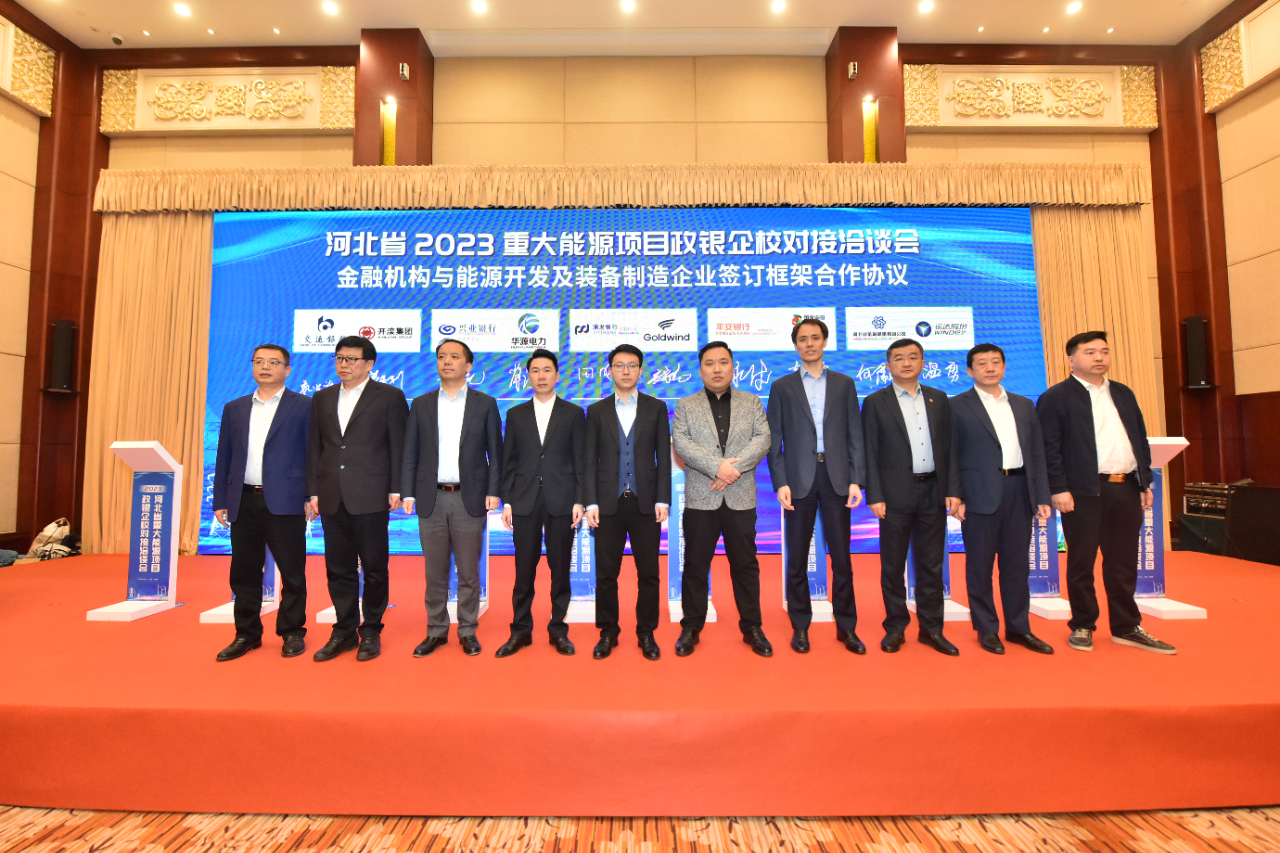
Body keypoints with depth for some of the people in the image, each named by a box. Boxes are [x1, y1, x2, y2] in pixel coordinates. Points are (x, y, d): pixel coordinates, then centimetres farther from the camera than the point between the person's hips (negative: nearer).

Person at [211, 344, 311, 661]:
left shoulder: (304, 406, 1)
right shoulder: (234, 409, 15)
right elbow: (224, 458, 14)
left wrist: (311, 496, -8)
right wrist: (220, 501, 8)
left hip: (284, 502, -4)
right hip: (244, 502, 5)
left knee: (292, 572, 2)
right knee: (244, 573, 11)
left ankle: (292, 633, 16)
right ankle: (247, 633, 26)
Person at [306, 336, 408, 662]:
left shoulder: (389, 396, 1)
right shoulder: (322, 398, 15)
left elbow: (398, 446, -3)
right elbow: (314, 447, 13)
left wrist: (396, 489, -8)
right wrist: (313, 491, 8)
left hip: (370, 497, -4)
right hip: (332, 498, 5)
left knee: (374, 568, 4)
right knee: (338, 568, 11)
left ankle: (371, 632, 18)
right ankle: (344, 631, 24)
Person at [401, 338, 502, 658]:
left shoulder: (485, 404, 4)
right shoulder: (421, 404, 9)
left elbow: (495, 452, 2)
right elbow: (410, 453, 8)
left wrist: (493, 492, -5)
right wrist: (408, 493, 0)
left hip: (470, 499, -2)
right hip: (431, 499, 2)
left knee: (469, 572, 6)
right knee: (435, 572, 10)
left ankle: (467, 631, 20)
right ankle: (436, 631, 24)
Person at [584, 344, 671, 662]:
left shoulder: (656, 408, 7)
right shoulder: (597, 411, 8)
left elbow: (664, 457, 3)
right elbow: (590, 460, 4)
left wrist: (663, 499, -4)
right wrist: (591, 502, -4)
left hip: (646, 503, 0)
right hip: (609, 503, 0)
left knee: (648, 573, 6)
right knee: (606, 574, 6)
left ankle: (646, 634, 21)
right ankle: (608, 633, 23)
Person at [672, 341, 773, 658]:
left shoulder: (752, 403, 10)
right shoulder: (685, 406, 6)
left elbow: (762, 439, -2)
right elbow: (681, 443, -8)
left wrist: (735, 468, -17)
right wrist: (718, 466, -20)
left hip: (741, 498, 1)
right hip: (700, 499, -1)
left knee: (745, 564, 10)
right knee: (695, 565, 7)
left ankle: (751, 627, 24)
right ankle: (691, 627, 21)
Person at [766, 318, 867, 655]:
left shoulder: (844, 384, 11)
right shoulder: (782, 387, 7)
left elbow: (855, 435, 6)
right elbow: (774, 441, 2)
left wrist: (856, 480, -3)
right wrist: (780, 483, -8)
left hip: (836, 478, 1)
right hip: (799, 480, -1)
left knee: (841, 557, 7)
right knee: (797, 559, 6)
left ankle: (846, 627, 21)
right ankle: (800, 627, 19)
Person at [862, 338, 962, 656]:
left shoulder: (938, 399, 10)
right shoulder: (875, 402, 0)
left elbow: (949, 447, 8)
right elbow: (871, 453, -3)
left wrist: (952, 489, 1)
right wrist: (874, 496, -9)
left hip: (933, 492, 3)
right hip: (896, 494, -3)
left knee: (931, 564, 10)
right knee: (893, 565, 6)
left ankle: (931, 628, 22)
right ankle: (895, 627, 19)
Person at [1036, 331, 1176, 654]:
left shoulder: (1123, 394, 17)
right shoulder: (1055, 397, -4)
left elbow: (1141, 440, 18)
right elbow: (1050, 448, -9)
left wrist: (1144, 482, 12)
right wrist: (1059, 489, -15)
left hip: (1126, 489, 6)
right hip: (1084, 492, -6)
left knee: (1124, 563, 13)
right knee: (1081, 563, 4)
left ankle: (1127, 627, 25)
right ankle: (1082, 627, 16)